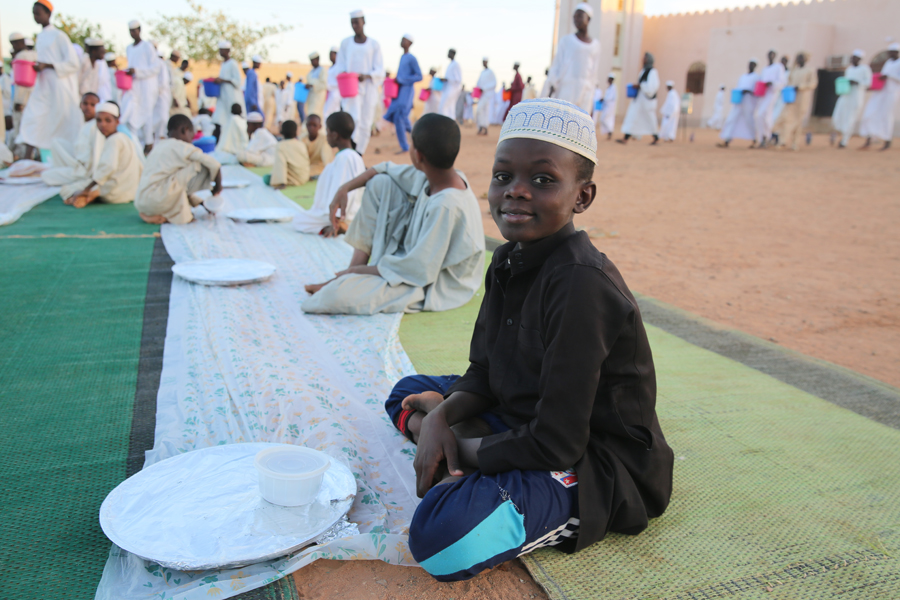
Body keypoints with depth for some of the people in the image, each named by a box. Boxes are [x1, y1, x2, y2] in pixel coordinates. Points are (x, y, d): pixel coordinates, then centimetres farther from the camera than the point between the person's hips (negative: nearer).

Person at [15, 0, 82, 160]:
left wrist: (46, 65, -18)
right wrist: (37, 67, 5)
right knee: (31, 119, -4)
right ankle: (27, 159, -8)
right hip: (43, 87, 7)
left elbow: (73, 63, -11)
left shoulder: (58, 36, -6)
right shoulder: (40, 37, 15)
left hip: (59, 86, -7)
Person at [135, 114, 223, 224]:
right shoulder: (182, 147, 0)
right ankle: (178, 214, -2)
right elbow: (214, 165, -4)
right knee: (202, 166, -4)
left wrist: (201, 202, 31)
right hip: (156, 201, -9)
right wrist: (218, 186, 15)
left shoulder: (160, 146, 24)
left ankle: (151, 215, 13)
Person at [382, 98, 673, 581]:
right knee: (408, 392, 17)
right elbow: (483, 375, 8)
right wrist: (441, 418, -13)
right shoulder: (509, 260, 1)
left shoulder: (580, 285, -27)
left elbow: (555, 444, -27)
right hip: (526, 424, 9)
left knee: (442, 531, -33)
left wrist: (461, 449, -13)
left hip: (601, 466, -9)